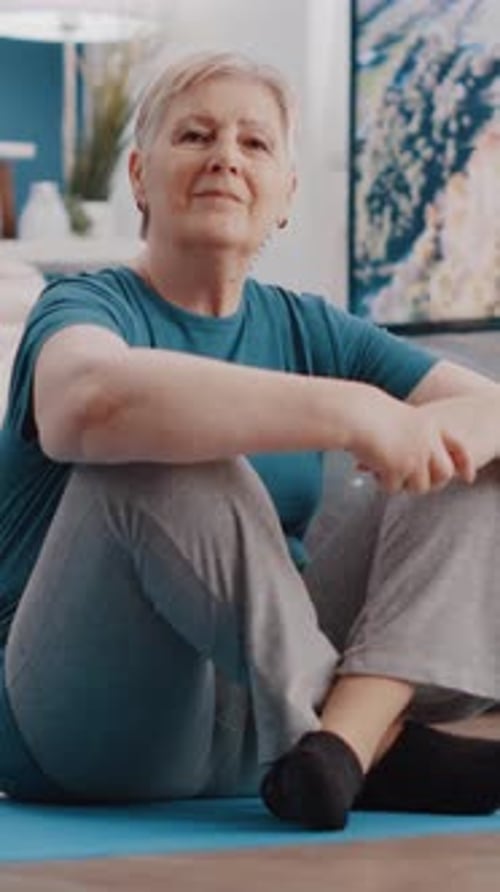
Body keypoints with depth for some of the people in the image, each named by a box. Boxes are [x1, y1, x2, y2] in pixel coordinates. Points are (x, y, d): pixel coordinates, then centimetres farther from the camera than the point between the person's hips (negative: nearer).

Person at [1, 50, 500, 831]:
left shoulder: (307, 330, 11)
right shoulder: (89, 306, -7)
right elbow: (91, 399, -35)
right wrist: (348, 413, -39)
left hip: (267, 718, 6)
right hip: (89, 731, -6)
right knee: (165, 457, -30)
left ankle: (344, 738, -28)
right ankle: (374, 747, -23)